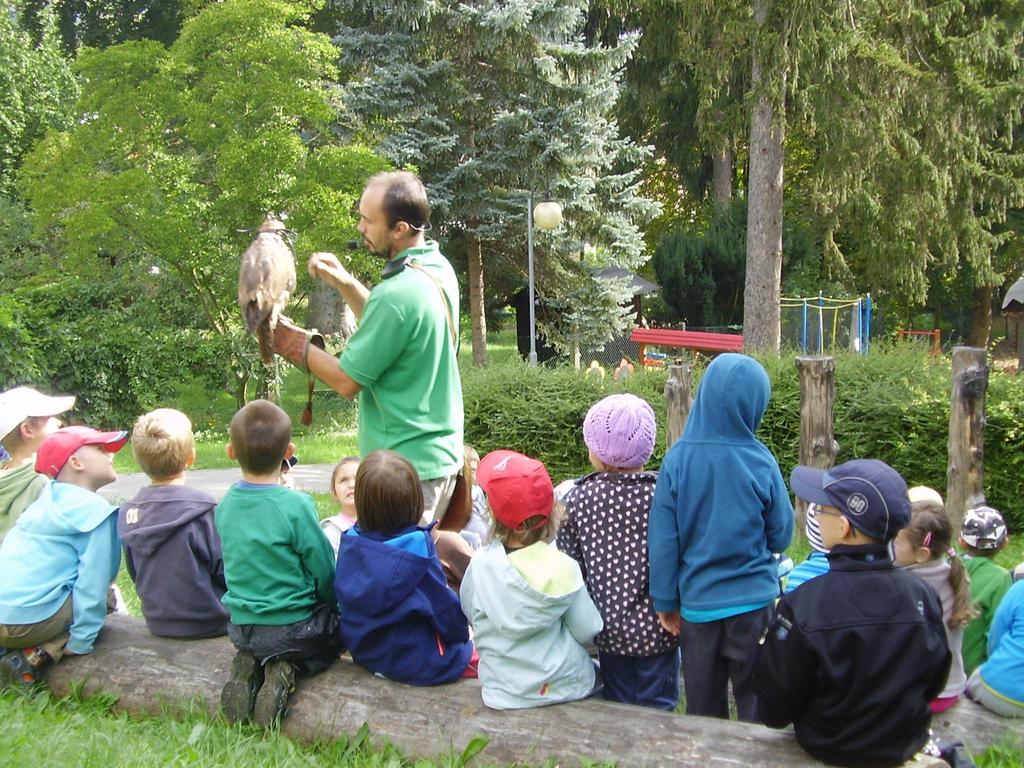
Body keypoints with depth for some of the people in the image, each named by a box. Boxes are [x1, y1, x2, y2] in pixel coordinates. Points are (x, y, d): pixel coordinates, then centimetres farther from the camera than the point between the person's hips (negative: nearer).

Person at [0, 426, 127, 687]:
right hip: (28, 621, -8)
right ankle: (39, 656, -6)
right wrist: (80, 642, -7)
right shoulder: (93, 510, -9)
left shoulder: (47, 500, 18)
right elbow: (94, 579, -13)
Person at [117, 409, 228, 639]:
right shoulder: (201, 508, -21)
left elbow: (136, 574, 9)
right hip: (205, 624, -6)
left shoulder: (128, 512, -3)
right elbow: (225, 569, -14)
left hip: (158, 624, 6)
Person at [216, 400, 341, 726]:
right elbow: (324, 572, -10)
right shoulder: (296, 506, -20)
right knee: (339, 628, 21)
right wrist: (334, 609, 7)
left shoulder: (225, 505, -3)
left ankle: (249, 665, 5)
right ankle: (287, 668, -3)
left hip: (241, 625, 6)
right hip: (291, 626, -6)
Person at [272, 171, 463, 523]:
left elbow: (347, 381, -17)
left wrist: (296, 345, -3)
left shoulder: (396, 294, -24)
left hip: (405, 466, -10)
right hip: (442, 453, 10)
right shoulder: (438, 267, 4)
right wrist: (345, 283, 9)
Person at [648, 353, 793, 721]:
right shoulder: (760, 462, -15)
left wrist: (665, 601, 3)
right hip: (753, 601, -1)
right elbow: (781, 536, -4)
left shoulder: (678, 459, -13)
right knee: (757, 703, 15)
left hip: (697, 603, 1)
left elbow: (663, 539, -8)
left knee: (703, 706, 17)